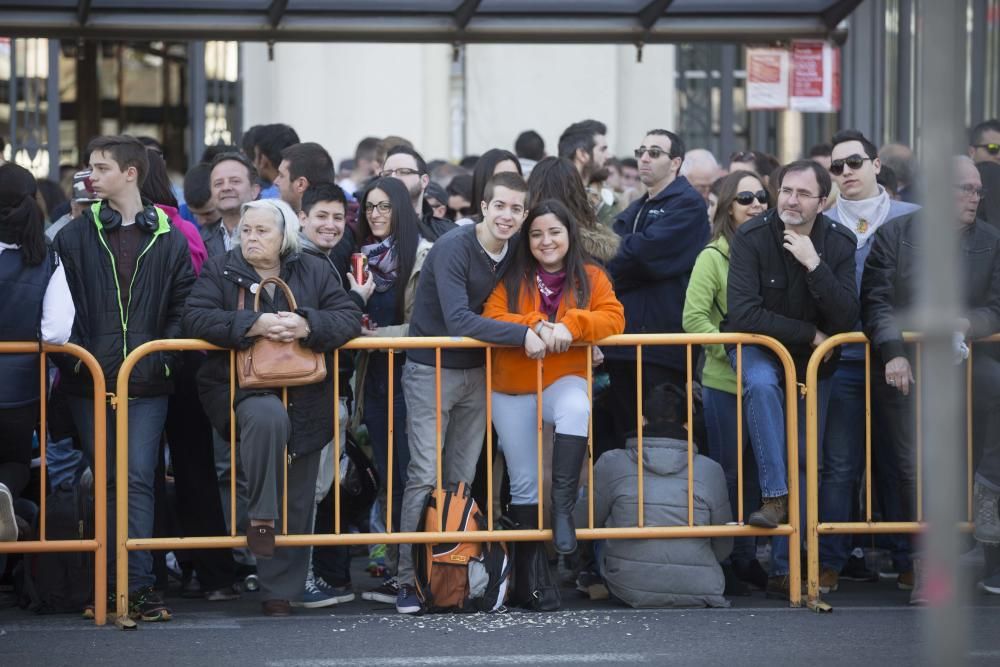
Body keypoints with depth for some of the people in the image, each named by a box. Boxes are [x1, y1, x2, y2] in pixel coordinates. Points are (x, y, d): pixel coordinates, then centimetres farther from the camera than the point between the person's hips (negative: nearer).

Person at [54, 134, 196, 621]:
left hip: (146, 381, -1)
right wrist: (75, 356, -5)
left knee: (138, 479, -6)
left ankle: (138, 585, -7)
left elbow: (183, 307, 6)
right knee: (106, 480, 4)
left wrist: (164, 357, -5)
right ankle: (116, 583, 9)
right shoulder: (75, 236, 6)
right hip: (90, 380, 1)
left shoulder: (169, 239, 5)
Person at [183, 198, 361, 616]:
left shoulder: (314, 272, 9)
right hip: (242, 390, -3)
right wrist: (254, 324, -21)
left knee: (297, 503, 1)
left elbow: (350, 318, 0)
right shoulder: (220, 271, 5)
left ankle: (281, 592, 8)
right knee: (267, 416, -40)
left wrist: (308, 326, -19)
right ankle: (261, 516, -29)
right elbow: (196, 318, -9)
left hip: (304, 400, 3)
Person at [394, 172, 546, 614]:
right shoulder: (453, 249, -18)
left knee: (462, 479, 6)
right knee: (425, 476, -10)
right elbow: (459, 319, -28)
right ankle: (408, 579, -7)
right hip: (431, 371, -6)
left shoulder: (514, 255, 3)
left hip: (476, 373, 6)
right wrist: (521, 334, -31)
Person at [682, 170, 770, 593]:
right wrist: (732, 349, -19)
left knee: (755, 474, 9)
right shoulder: (713, 257, -6)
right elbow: (694, 317, -13)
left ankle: (747, 558, 18)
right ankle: (722, 563, 9)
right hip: (725, 382, -5)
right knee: (728, 474, 1)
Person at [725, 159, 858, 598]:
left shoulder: (839, 243, -9)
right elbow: (742, 315, -24)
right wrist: (809, 333, -20)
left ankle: (784, 567, 5)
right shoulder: (752, 237, -17)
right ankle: (774, 495, -32)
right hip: (759, 349, -3)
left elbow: (846, 320, -19)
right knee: (761, 383, -37)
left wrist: (814, 265, -30)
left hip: (813, 362, 3)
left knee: (805, 459, 0)